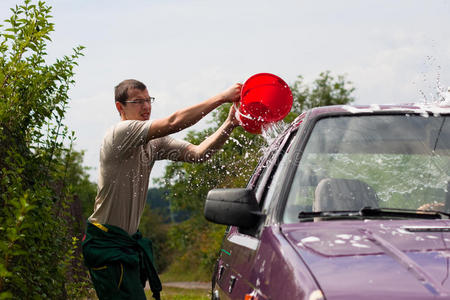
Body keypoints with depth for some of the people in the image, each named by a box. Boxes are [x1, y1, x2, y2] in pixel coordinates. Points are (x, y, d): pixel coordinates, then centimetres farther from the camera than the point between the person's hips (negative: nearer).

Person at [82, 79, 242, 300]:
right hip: (107, 242, -9)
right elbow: (174, 123, -25)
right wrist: (222, 97, -23)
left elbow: (197, 153, -1)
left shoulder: (153, 142, 10)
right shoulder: (121, 133, -16)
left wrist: (229, 126, -17)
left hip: (128, 240, 9)